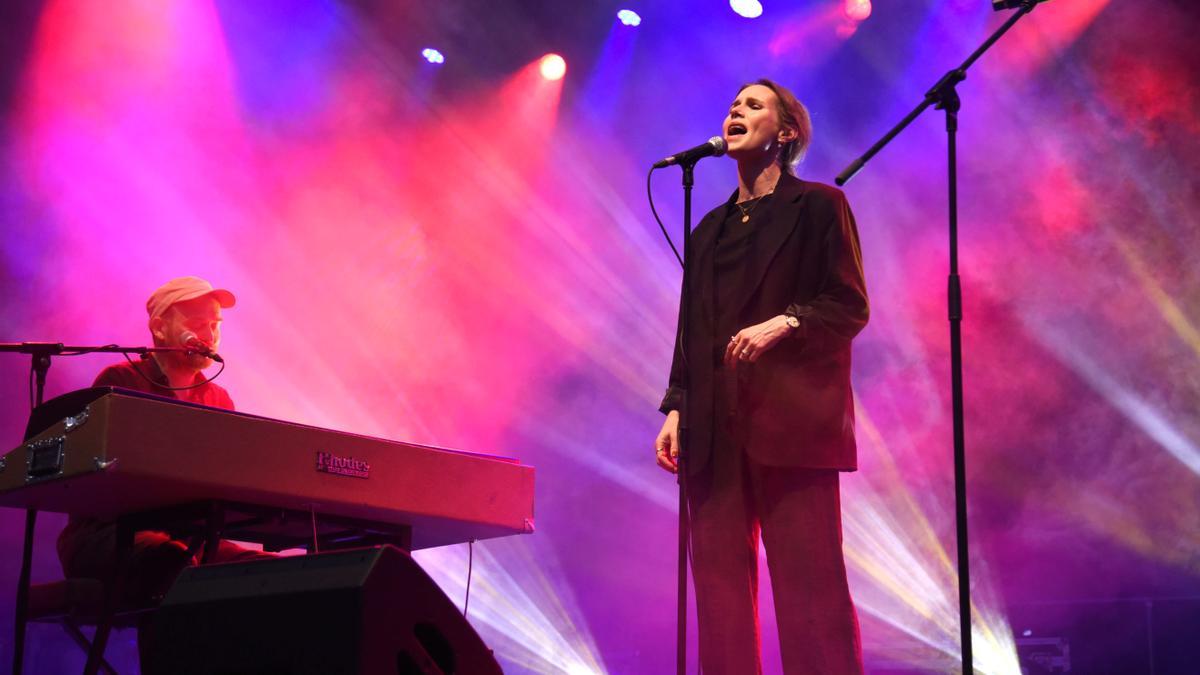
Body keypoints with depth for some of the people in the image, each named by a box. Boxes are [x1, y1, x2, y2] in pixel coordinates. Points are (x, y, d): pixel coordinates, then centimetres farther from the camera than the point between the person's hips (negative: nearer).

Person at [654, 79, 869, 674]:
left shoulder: (817, 205, 8)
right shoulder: (710, 229, 23)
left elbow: (850, 306, 0)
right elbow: (691, 329, 20)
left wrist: (784, 322, -17)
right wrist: (676, 408, 8)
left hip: (790, 420, -5)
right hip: (716, 429, 5)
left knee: (808, 580, -9)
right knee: (720, 582, 0)